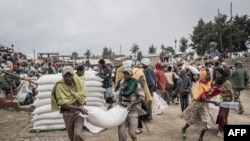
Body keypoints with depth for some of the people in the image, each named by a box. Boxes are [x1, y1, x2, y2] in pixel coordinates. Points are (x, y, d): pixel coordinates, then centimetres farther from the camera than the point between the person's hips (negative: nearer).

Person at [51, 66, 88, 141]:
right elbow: (63, 104, -22)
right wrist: (79, 108, -24)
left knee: (78, 134, -16)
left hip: (79, 112, 1)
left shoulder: (77, 80, -7)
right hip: (68, 113, -1)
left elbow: (84, 93, 0)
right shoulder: (60, 86, -18)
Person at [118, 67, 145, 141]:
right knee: (121, 131, -1)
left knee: (132, 132, -1)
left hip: (132, 111, -4)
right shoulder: (122, 84, 6)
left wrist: (131, 104, -19)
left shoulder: (136, 84, -11)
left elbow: (142, 97, -13)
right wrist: (119, 102, 10)